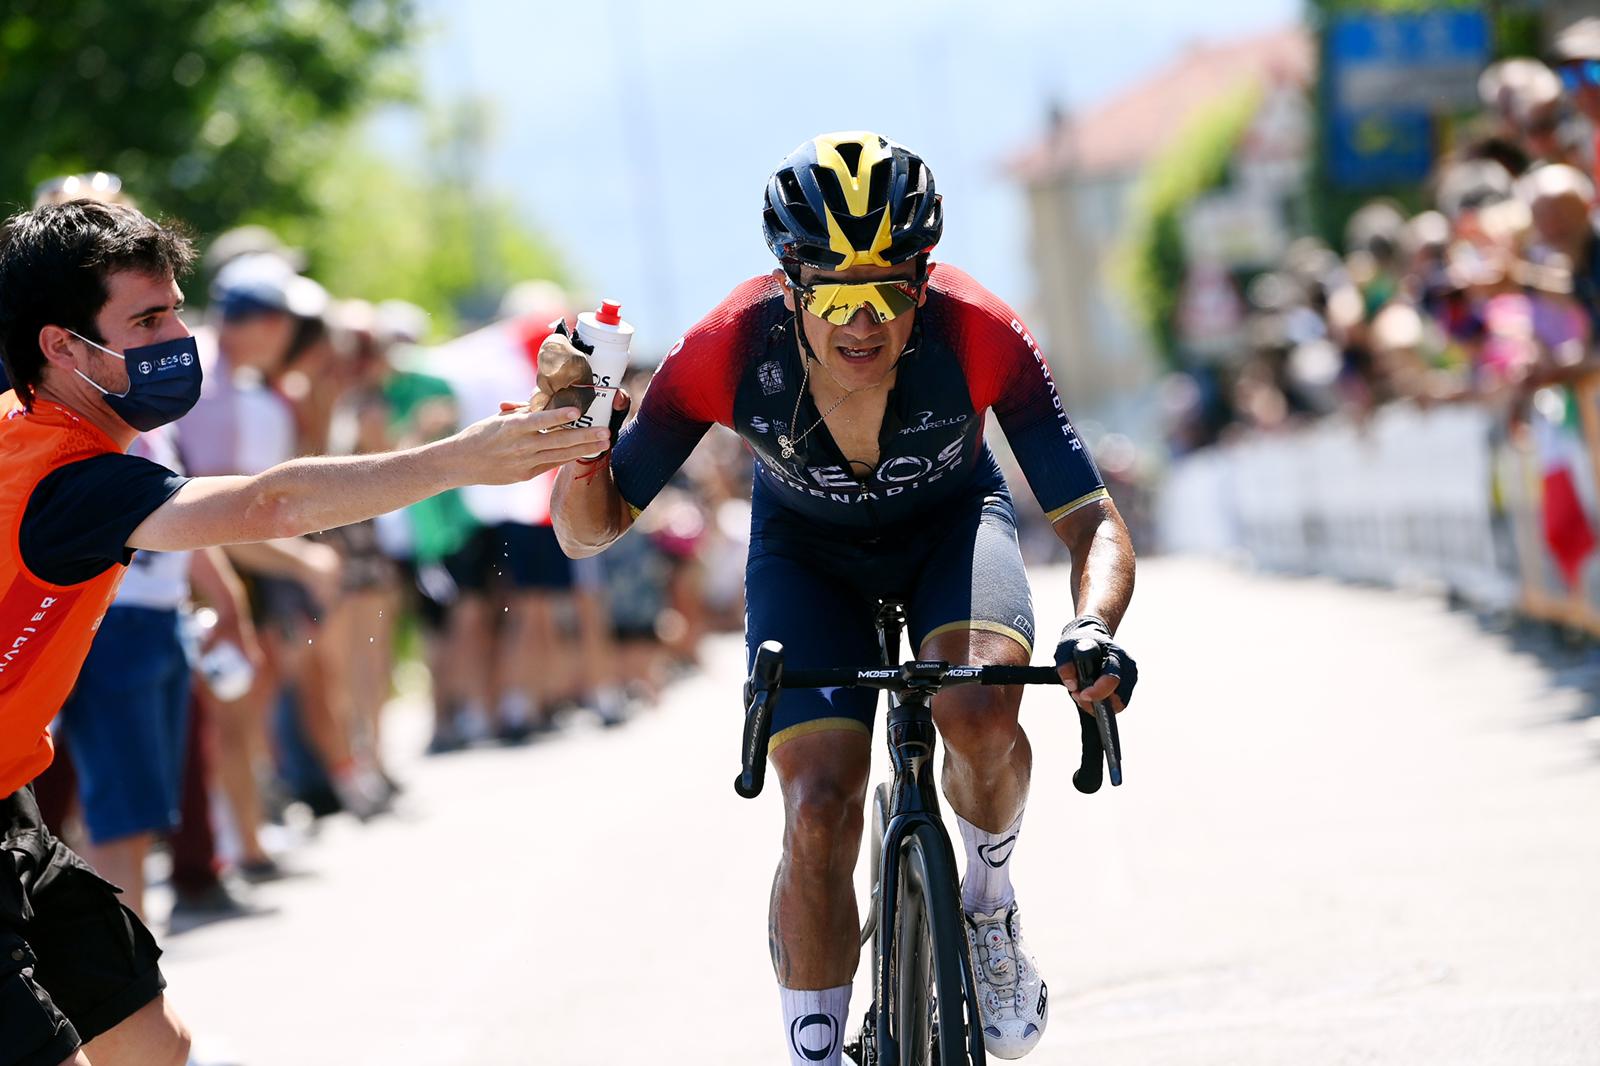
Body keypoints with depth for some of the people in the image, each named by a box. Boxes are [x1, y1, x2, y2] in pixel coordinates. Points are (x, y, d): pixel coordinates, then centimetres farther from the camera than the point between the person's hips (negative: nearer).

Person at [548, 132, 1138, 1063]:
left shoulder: (977, 335, -34)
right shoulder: (731, 350, -32)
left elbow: (1094, 523, -33)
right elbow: (591, 532, -23)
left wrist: (1093, 630, -53)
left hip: (951, 521, 0)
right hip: (808, 551, 0)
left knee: (980, 715, -30)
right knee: (821, 811, -17)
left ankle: (991, 899, 2)